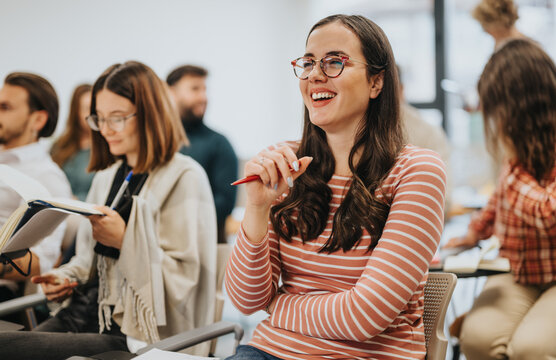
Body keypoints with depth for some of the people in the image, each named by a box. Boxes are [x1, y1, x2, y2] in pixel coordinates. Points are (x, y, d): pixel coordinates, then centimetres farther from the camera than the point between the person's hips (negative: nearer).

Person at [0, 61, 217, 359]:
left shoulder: (184, 178, -5)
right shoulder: (107, 176, 19)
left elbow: (183, 277, -11)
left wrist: (124, 241, -20)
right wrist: (65, 277, 6)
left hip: (135, 334, -7)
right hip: (85, 313, 7)